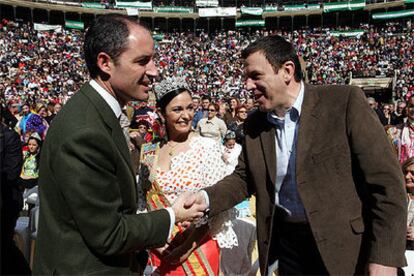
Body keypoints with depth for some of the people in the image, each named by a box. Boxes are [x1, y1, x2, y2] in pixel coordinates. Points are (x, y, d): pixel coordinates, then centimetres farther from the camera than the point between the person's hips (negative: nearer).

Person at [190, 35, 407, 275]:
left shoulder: (345, 102, -13)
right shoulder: (254, 124, 2)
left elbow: (386, 180, -14)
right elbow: (244, 178, 10)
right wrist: (206, 198, -9)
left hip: (343, 244, -4)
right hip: (285, 241, 5)